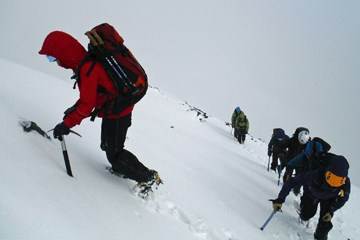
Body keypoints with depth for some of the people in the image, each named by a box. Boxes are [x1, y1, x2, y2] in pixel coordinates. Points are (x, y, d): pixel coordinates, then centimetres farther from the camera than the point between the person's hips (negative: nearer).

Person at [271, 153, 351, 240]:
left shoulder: (346, 184, -39)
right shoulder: (314, 175, -46)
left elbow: (343, 198, -14)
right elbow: (291, 182, -34)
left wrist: (331, 211, -23)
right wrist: (280, 199, -35)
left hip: (328, 199, 1)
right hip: (311, 194, -1)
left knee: (325, 220, -13)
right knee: (305, 216, 3)